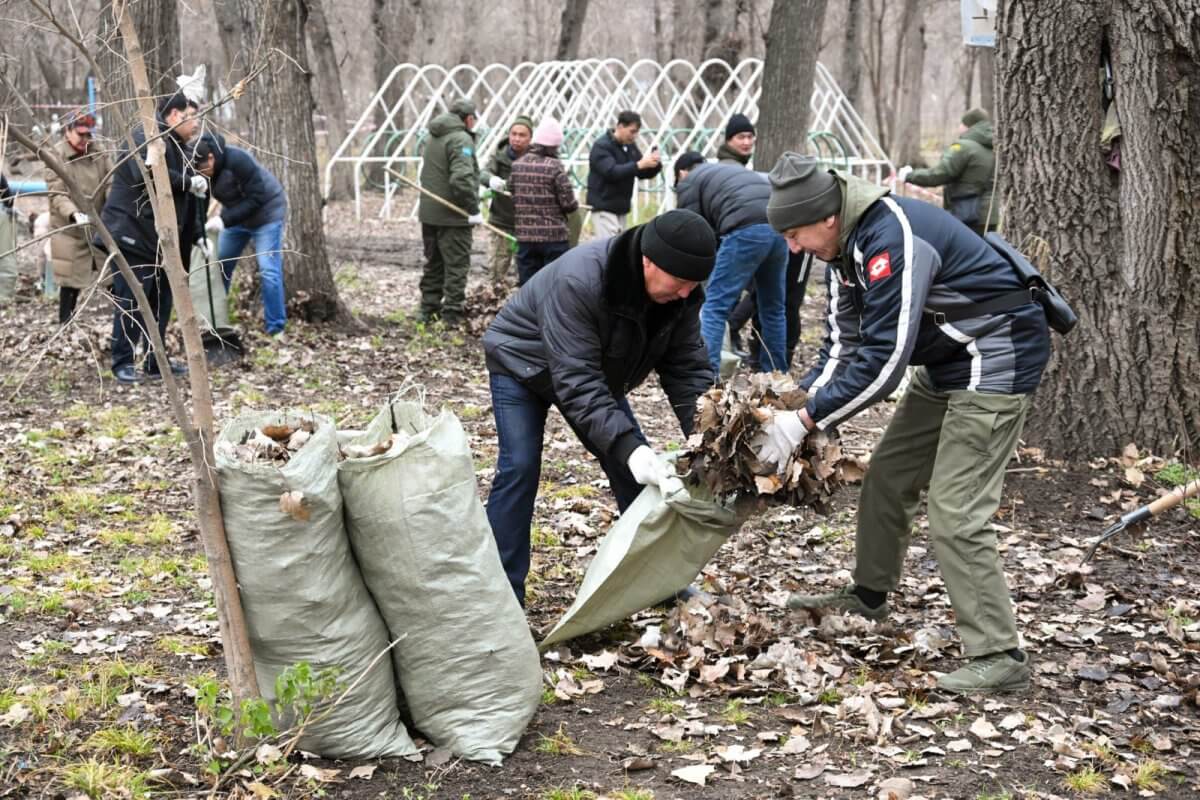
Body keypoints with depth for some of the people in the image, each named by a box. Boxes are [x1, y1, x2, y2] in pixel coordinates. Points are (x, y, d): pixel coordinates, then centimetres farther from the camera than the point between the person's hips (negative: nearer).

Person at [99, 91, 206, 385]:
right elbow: (146, 172, -31)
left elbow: (186, 199, 22)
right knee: (132, 302, -8)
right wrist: (189, 182, -25)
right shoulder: (146, 137, -11)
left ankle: (156, 362, 18)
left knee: (161, 301, 10)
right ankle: (122, 363, -2)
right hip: (132, 235, -9)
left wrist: (198, 236, 17)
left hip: (160, 239, 10)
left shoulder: (180, 148, 19)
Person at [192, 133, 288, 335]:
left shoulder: (237, 161, -34)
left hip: (265, 211, -7)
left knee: (268, 270, -12)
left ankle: (275, 329, -5)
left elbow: (256, 199, -31)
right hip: (235, 214, 7)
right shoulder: (199, 170, -15)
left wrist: (224, 220, -35)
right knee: (219, 266, 9)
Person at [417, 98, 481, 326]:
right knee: (456, 266, -2)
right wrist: (473, 210, -19)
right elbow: (462, 179, -26)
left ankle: (428, 310, 22)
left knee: (433, 264, 17)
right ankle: (451, 315, -4)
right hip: (453, 216, -8)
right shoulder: (461, 139, -14)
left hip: (428, 213, 8)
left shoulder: (433, 138, 14)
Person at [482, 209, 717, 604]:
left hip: (597, 369, 6)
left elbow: (687, 370, -16)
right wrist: (626, 446, -52)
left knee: (636, 468, 0)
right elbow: (576, 381, -44)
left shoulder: (679, 294, -21)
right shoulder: (578, 281, -42)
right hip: (522, 364, -6)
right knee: (519, 467, -18)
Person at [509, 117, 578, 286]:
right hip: (554, 236, -4)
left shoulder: (517, 165, 2)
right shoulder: (554, 166, -12)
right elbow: (568, 203, -12)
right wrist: (575, 204, 9)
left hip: (525, 236, 4)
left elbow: (513, 196, 7)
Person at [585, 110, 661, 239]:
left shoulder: (630, 146, 12)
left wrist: (655, 165, -10)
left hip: (622, 208, 7)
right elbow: (611, 172, -26)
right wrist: (639, 165, -33)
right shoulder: (601, 146, -11)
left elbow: (644, 174, 13)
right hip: (604, 207, -7)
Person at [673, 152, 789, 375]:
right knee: (773, 308, 19)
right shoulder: (734, 170, 39)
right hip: (779, 225, 7)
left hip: (747, 229, -7)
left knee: (715, 306, -4)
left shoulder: (689, 182, 17)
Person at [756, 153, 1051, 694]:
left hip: (996, 361, -10)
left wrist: (807, 421, -25)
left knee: (955, 515, -14)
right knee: (888, 477, 17)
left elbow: (883, 359, -31)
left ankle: (999, 657, -8)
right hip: (946, 365, 10)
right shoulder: (846, 244, 3)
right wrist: (798, 401, -9)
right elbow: (844, 345, 5)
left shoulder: (892, 239, -29)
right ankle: (867, 598, 36)